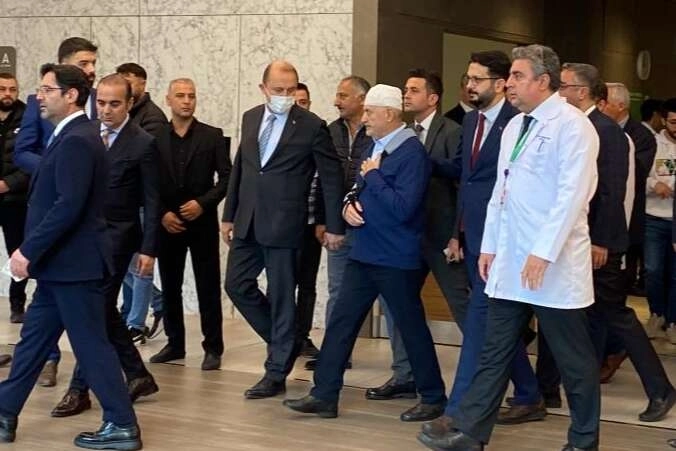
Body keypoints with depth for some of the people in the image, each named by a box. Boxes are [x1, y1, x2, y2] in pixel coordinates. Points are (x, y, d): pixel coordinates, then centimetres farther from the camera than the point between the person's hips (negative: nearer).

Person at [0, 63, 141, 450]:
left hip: (74, 262, -10)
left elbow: (68, 206, -25)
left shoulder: (76, 140, -18)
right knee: (33, 340, 15)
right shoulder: (72, 136, 14)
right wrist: (33, 250, 14)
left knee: (91, 344, -3)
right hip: (62, 262, 10)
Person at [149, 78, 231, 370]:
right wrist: (163, 214, -6)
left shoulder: (212, 136, 1)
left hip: (202, 223, -2)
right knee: (170, 286, 8)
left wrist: (203, 203, -13)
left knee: (208, 287, 0)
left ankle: (213, 348, 5)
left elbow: (226, 177, -2)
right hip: (167, 223, 2)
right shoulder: (156, 138, 4)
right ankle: (175, 344, 19)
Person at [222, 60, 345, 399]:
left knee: (281, 297, 2)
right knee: (237, 285, 7)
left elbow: (332, 177, -5)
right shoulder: (250, 118, 8)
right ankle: (284, 342, 26)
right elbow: (240, 167, 15)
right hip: (247, 222, 6)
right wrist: (229, 215, 14)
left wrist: (334, 226, -5)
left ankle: (276, 373, 11)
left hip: (283, 224, -6)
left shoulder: (312, 126, -8)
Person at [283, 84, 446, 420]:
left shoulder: (412, 152, -16)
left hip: (396, 259, -8)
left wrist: (372, 176, -16)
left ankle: (433, 398, 20)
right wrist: (350, 204, 0)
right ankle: (324, 395, 10)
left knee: (412, 328, 4)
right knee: (340, 322, 5)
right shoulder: (374, 146, 10)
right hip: (364, 253, 8)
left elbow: (403, 208, -24)